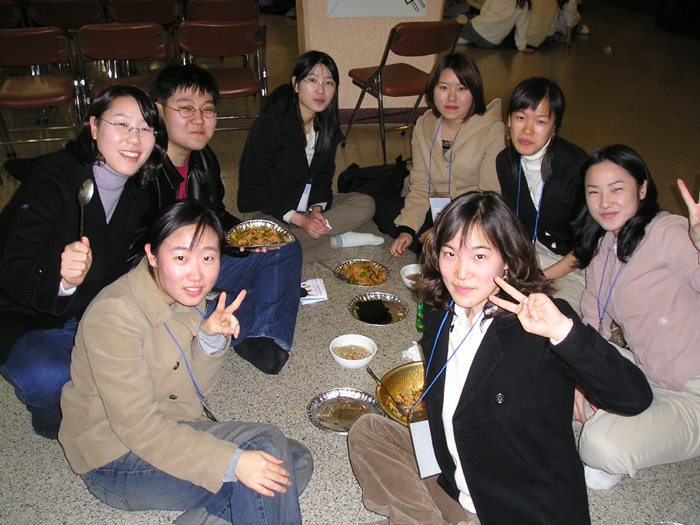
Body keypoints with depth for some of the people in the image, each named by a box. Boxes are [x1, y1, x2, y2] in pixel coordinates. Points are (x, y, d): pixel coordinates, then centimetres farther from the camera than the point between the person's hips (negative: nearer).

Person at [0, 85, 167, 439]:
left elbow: (115, 273, 6)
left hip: (89, 317, 5)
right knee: (50, 379, -33)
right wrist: (61, 280, -48)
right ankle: (48, 409, 3)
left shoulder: (135, 195, -1)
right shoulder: (52, 178, -21)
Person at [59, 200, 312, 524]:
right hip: (118, 456, -8)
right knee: (265, 446, -22)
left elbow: (198, 388, 3)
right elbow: (135, 425, -27)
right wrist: (233, 462, -32)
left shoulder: (185, 294, -1)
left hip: (178, 429, 8)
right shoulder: (113, 315, -24)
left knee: (296, 462, -4)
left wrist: (211, 338, -18)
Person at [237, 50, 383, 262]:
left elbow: (324, 175, 6)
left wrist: (317, 209, -15)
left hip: (310, 205, 5)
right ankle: (336, 240, -19)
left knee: (365, 204, -10)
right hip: (267, 211, -5)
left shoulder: (328, 126, -1)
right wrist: (299, 219, -23)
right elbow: (254, 188, -18)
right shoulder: (269, 124, -21)